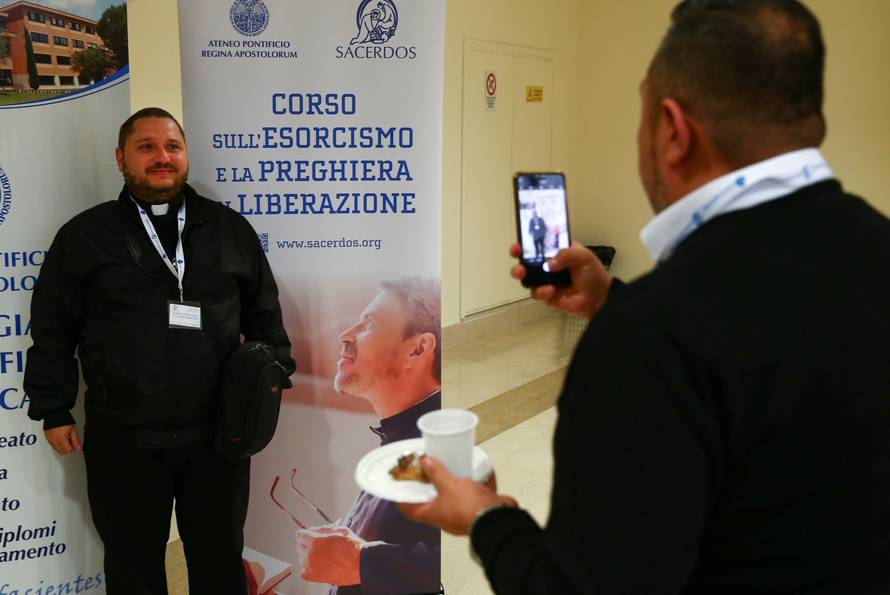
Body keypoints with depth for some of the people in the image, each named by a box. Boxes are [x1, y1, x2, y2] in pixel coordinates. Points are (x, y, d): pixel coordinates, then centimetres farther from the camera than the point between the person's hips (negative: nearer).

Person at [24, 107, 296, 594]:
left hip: (217, 434, 1)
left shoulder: (230, 230, 6)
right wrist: (54, 411, 2)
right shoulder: (84, 237, 2)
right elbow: (53, 333, 5)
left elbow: (264, 315, 12)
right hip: (122, 441, -1)